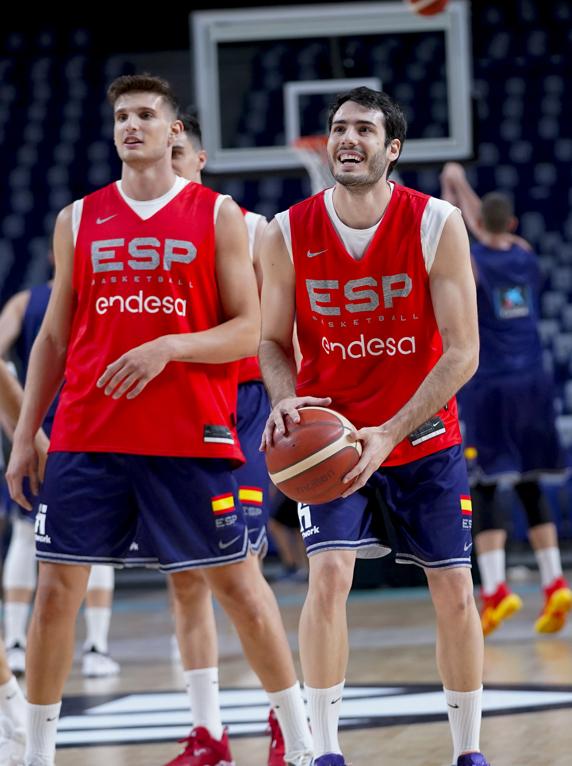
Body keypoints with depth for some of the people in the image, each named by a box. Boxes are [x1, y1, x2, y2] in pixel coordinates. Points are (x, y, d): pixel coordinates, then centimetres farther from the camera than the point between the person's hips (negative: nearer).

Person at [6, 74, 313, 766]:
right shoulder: (79, 219, 11)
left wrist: (169, 348, -17)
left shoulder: (217, 215, 3)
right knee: (56, 586, 0)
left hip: (190, 436, -2)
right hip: (86, 438, 2)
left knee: (236, 580, 1)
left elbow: (249, 331, -1)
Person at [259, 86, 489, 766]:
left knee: (454, 591, 3)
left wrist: (390, 434, -25)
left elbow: (462, 352, -16)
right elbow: (273, 341, 3)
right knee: (329, 573, -18)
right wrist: (286, 401, -21)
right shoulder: (288, 234, -9)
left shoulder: (437, 225, -14)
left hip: (424, 437, 0)